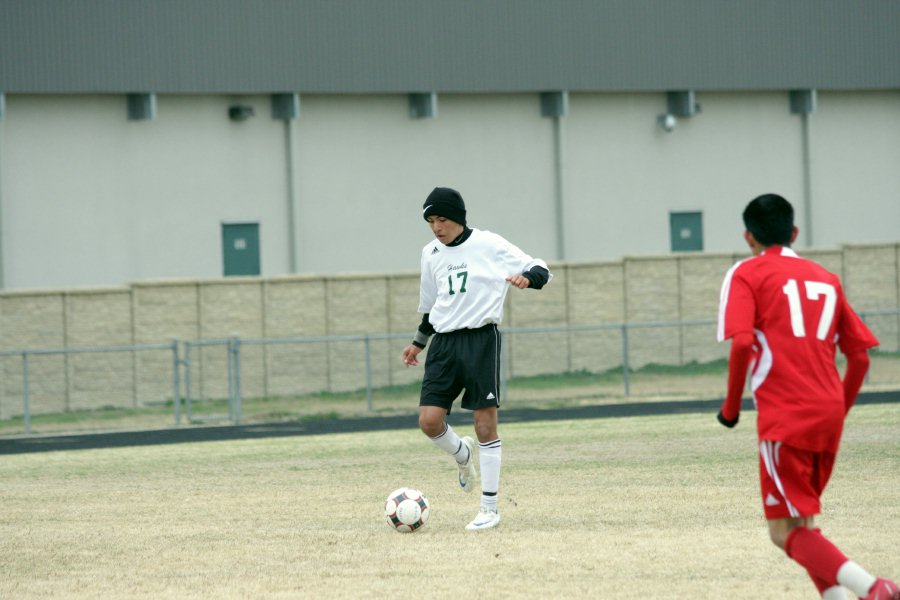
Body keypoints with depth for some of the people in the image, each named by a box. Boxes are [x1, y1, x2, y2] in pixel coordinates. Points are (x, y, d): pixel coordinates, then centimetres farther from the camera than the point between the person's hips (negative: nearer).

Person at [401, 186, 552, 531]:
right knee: (429, 420, -8)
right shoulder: (431, 254, 12)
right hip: (444, 343, 5)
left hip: (481, 338, -5)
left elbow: (541, 271, -3)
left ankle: (490, 509, 2)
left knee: (485, 423, -5)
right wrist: (419, 342, 28)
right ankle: (463, 456, 27)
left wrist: (526, 278, -24)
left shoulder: (488, 245, -4)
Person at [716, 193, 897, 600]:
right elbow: (860, 355, 17)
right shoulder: (826, 279, 18)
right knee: (800, 523, 21)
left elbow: (742, 342, -13)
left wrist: (731, 406, -1)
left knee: (788, 533, -6)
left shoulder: (746, 274, 2)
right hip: (829, 416, 6)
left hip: (784, 419, -6)